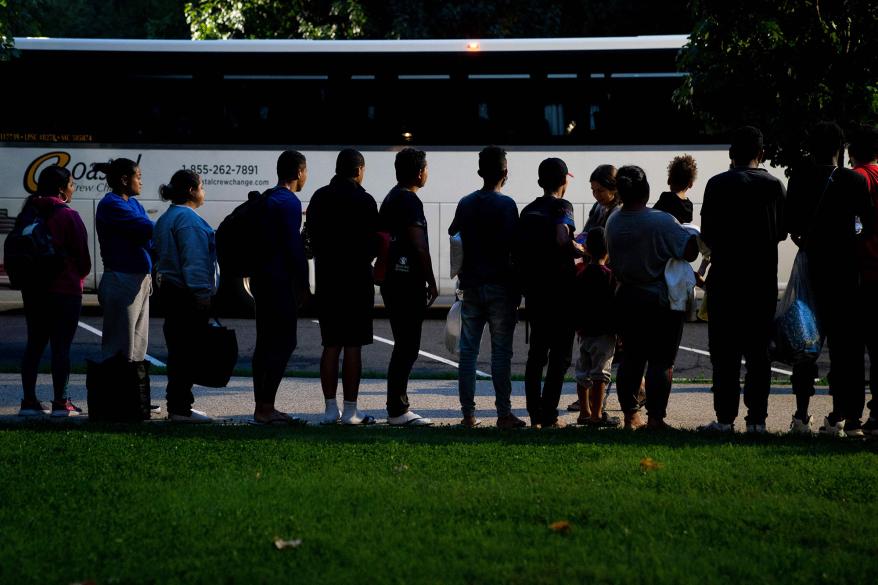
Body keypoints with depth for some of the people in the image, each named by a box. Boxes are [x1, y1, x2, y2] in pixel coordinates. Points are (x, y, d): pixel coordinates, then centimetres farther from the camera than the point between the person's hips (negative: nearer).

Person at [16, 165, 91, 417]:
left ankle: (29, 401, 9)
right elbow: (82, 256, -8)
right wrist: (79, 276, 12)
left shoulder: (27, 215, 6)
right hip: (65, 290, -6)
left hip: (32, 290, 6)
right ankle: (60, 403, -2)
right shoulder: (68, 216, -12)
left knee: (34, 344, 10)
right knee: (61, 346, -2)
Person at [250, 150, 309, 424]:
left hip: (262, 279, 10)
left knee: (266, 344, 12)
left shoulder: (267, 200, 16)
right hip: (280, 283, -10)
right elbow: (294, 246, -16)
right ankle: (266, 409, -12)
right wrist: (303, 283, -10)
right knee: (283, 343, -8)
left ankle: (262, 407, 15)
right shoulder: (289, 203, -12)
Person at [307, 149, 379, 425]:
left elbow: (312, 237, 10)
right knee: (353, 346, -2)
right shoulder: (364, 201, -10)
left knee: (331, 345, 9)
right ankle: (350, 411, -2)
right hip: (356, 278, -5)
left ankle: (330, 408, 9)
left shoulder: (319, 198, 7)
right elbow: (373, 244, -9)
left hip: (326, 278, 5)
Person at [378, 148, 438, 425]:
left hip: (391, 279, 10)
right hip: (408, 281, -10)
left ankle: (397, 405, 17)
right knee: (407, 347, -8)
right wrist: (431, 282, -11)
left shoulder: (390, 199, 17)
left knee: (403, 345, 14)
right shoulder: (410, 201, -13)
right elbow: (419, 246, -17)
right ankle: (397, 408, -9)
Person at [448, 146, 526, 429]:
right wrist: (518, 289, -6)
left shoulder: (465, 203, 8)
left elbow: (452, 231, 26)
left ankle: (468, 413, 5)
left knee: (468, 350, 6)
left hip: (471, 285, 5)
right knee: (501, 352, -2)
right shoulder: (506, 205, -9)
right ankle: (504, 414, -3)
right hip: (500, 285, -5)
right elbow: (513, 247, -14)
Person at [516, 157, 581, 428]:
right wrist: (579, 250, -8)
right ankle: (549, 415, -5)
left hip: (533, 291, 6)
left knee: (536, 351, 12)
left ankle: (535, 415, 11)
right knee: (560, 354, -1)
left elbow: (518, 250, 9)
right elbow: (561, 240, -25)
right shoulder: (562, 207, -9)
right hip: (559, 289, -6)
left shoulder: (528, 211, 11)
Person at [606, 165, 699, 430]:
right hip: (660, 300, -5)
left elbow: (614, 262, 8)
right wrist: (690, 235, -1)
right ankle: (655, 417, 0)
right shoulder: (662, 222, -20)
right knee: (660, 361, 1)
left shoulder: (613, 222, -2)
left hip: (626, 297, 5)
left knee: (631, 358, 13)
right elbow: (690, 251, -21)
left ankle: (630, 415, 15)